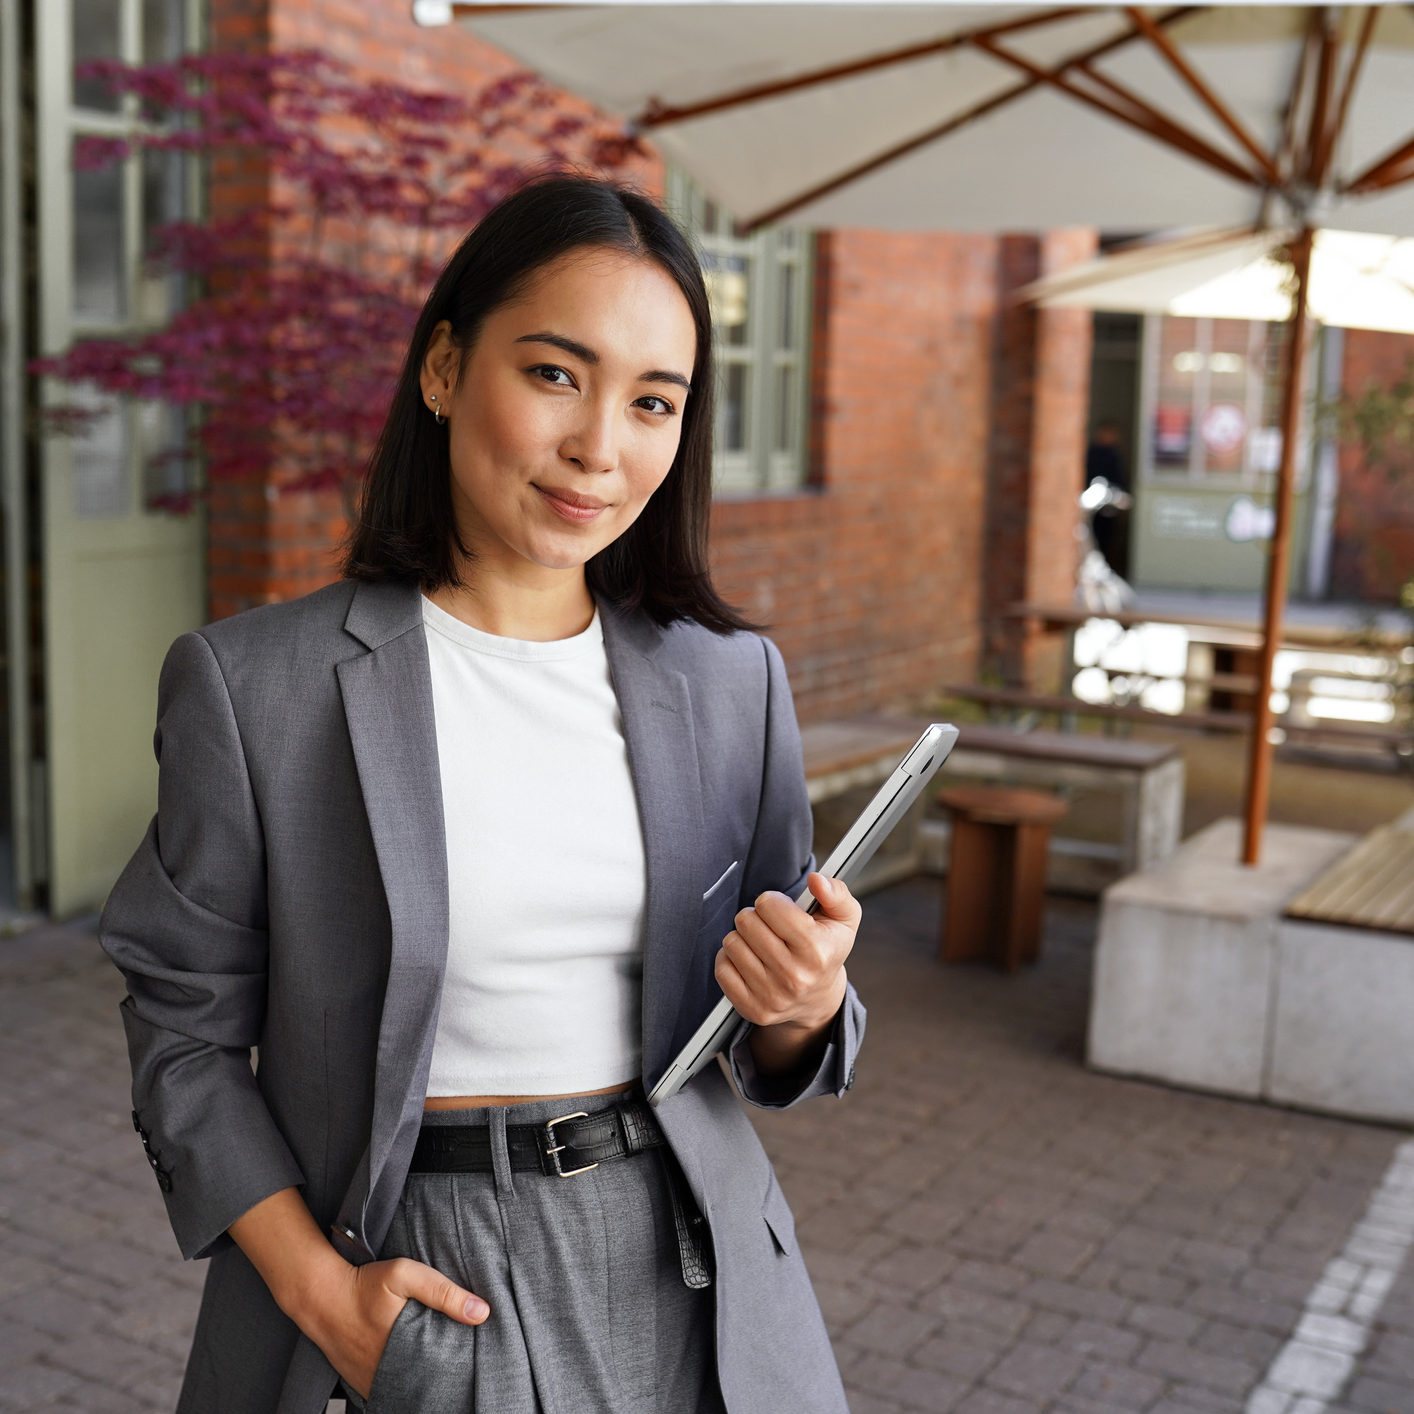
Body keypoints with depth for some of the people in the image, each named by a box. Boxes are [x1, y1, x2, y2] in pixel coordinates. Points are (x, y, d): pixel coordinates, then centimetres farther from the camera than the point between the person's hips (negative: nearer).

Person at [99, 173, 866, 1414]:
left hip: (685, 1260, 3)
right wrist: (315, 1288, -12)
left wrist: (805, 1003, -15)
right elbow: (187, 1030, -3)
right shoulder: (252, 686, -10)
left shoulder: (731, 681, -1)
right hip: (421, 1274, -3)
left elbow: (772, 1046, 7)